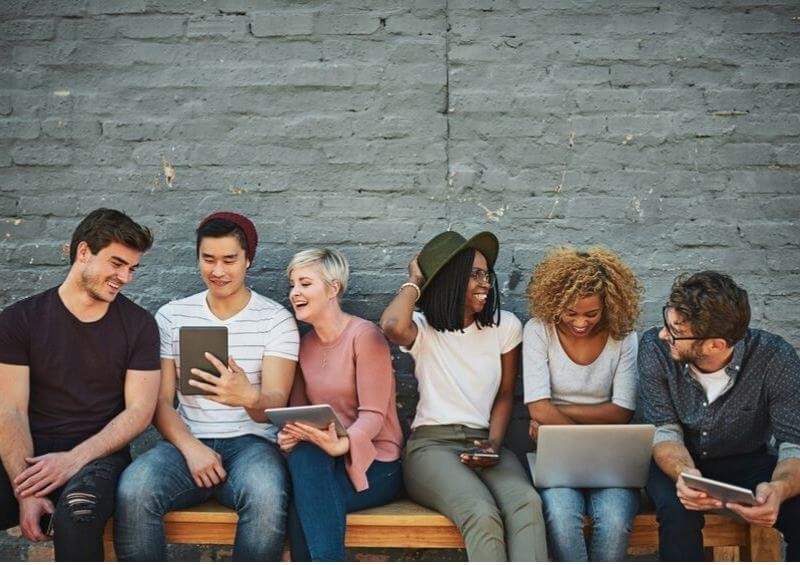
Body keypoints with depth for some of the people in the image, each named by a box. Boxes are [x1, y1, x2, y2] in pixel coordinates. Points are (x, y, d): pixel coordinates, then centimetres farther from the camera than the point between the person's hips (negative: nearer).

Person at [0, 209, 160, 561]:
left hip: (98, 453, 0)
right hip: (31, 453, 1)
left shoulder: (139, 325, 6)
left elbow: (139, 410, 0)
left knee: (78, 507, -36)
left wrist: (75, 458, -16)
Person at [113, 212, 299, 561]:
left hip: (250, 442, -2)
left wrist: (249, 397, -33)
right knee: (132, 491, -31)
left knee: (267, 495, -37)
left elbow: (275, 404, -8)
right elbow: (161, 401, 7)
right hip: (187, 441, 2)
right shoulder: (171, 316, 10)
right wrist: (190, 447, -13)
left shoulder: (276, 319, 2)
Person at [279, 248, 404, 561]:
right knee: (303, 455, -31)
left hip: (373, 465, -4)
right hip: (323, 461, 4)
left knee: (307, 459, -33)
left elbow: (373, 415, -15)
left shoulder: (365, 335, -9)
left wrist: (340, 445, -36)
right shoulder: (304, 344, 11)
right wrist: (290, 434, -14)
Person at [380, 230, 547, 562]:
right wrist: (415, 282, -2)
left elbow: (505, 395, 16)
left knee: (527, 502, -33)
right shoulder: (424, 330, 3)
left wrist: (493, 443, -4)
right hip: (431, 445, -3)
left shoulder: (505, 326, 11)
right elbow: (393, 326, -23)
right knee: (482, 515, -35)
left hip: (483, 444, 3)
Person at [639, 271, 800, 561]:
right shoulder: (655, 348, -21)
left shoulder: (776, 359, -24)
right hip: (679, 461, -1)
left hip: (747, 463, 1)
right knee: (677, 512, -34)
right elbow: (665, 431, -18)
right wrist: (684, 473, -41)